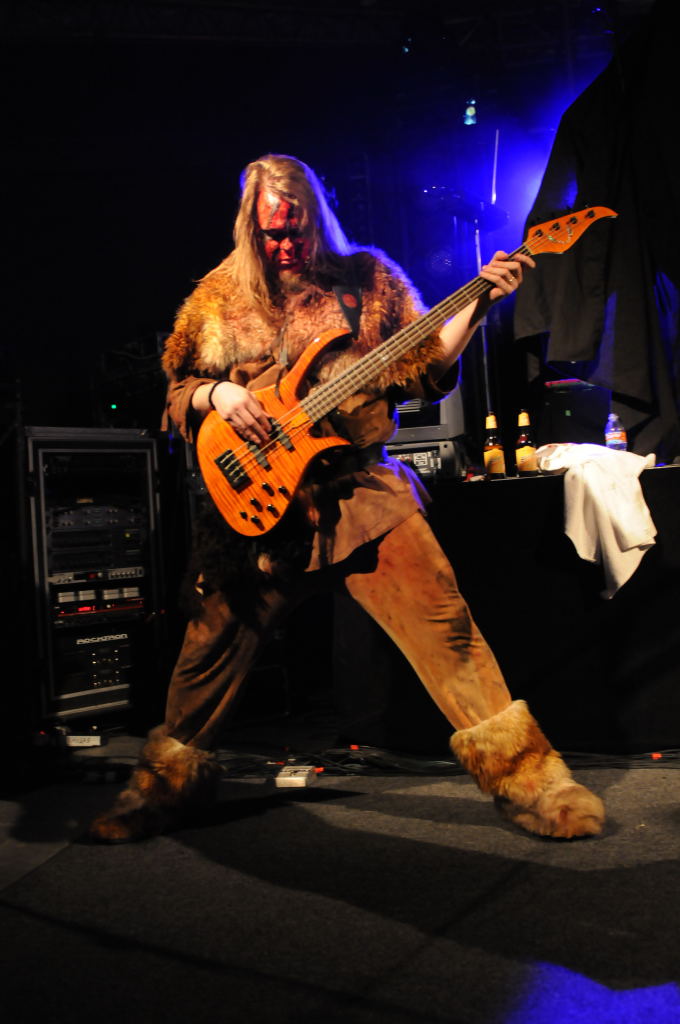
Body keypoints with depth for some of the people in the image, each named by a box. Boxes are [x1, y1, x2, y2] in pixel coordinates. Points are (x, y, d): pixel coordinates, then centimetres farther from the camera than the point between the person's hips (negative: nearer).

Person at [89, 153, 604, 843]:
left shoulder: (368, 277, 10)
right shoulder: (221, 297, 10)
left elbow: (426, 365, 7)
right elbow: (176, 391, 14)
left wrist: (479, 304, -5)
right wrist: (216, 395, -7)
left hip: (362, 488, -1)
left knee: (444, 620, -10)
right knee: (213, 638, 5)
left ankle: (520, 771, 0)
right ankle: (170, 782, 24)